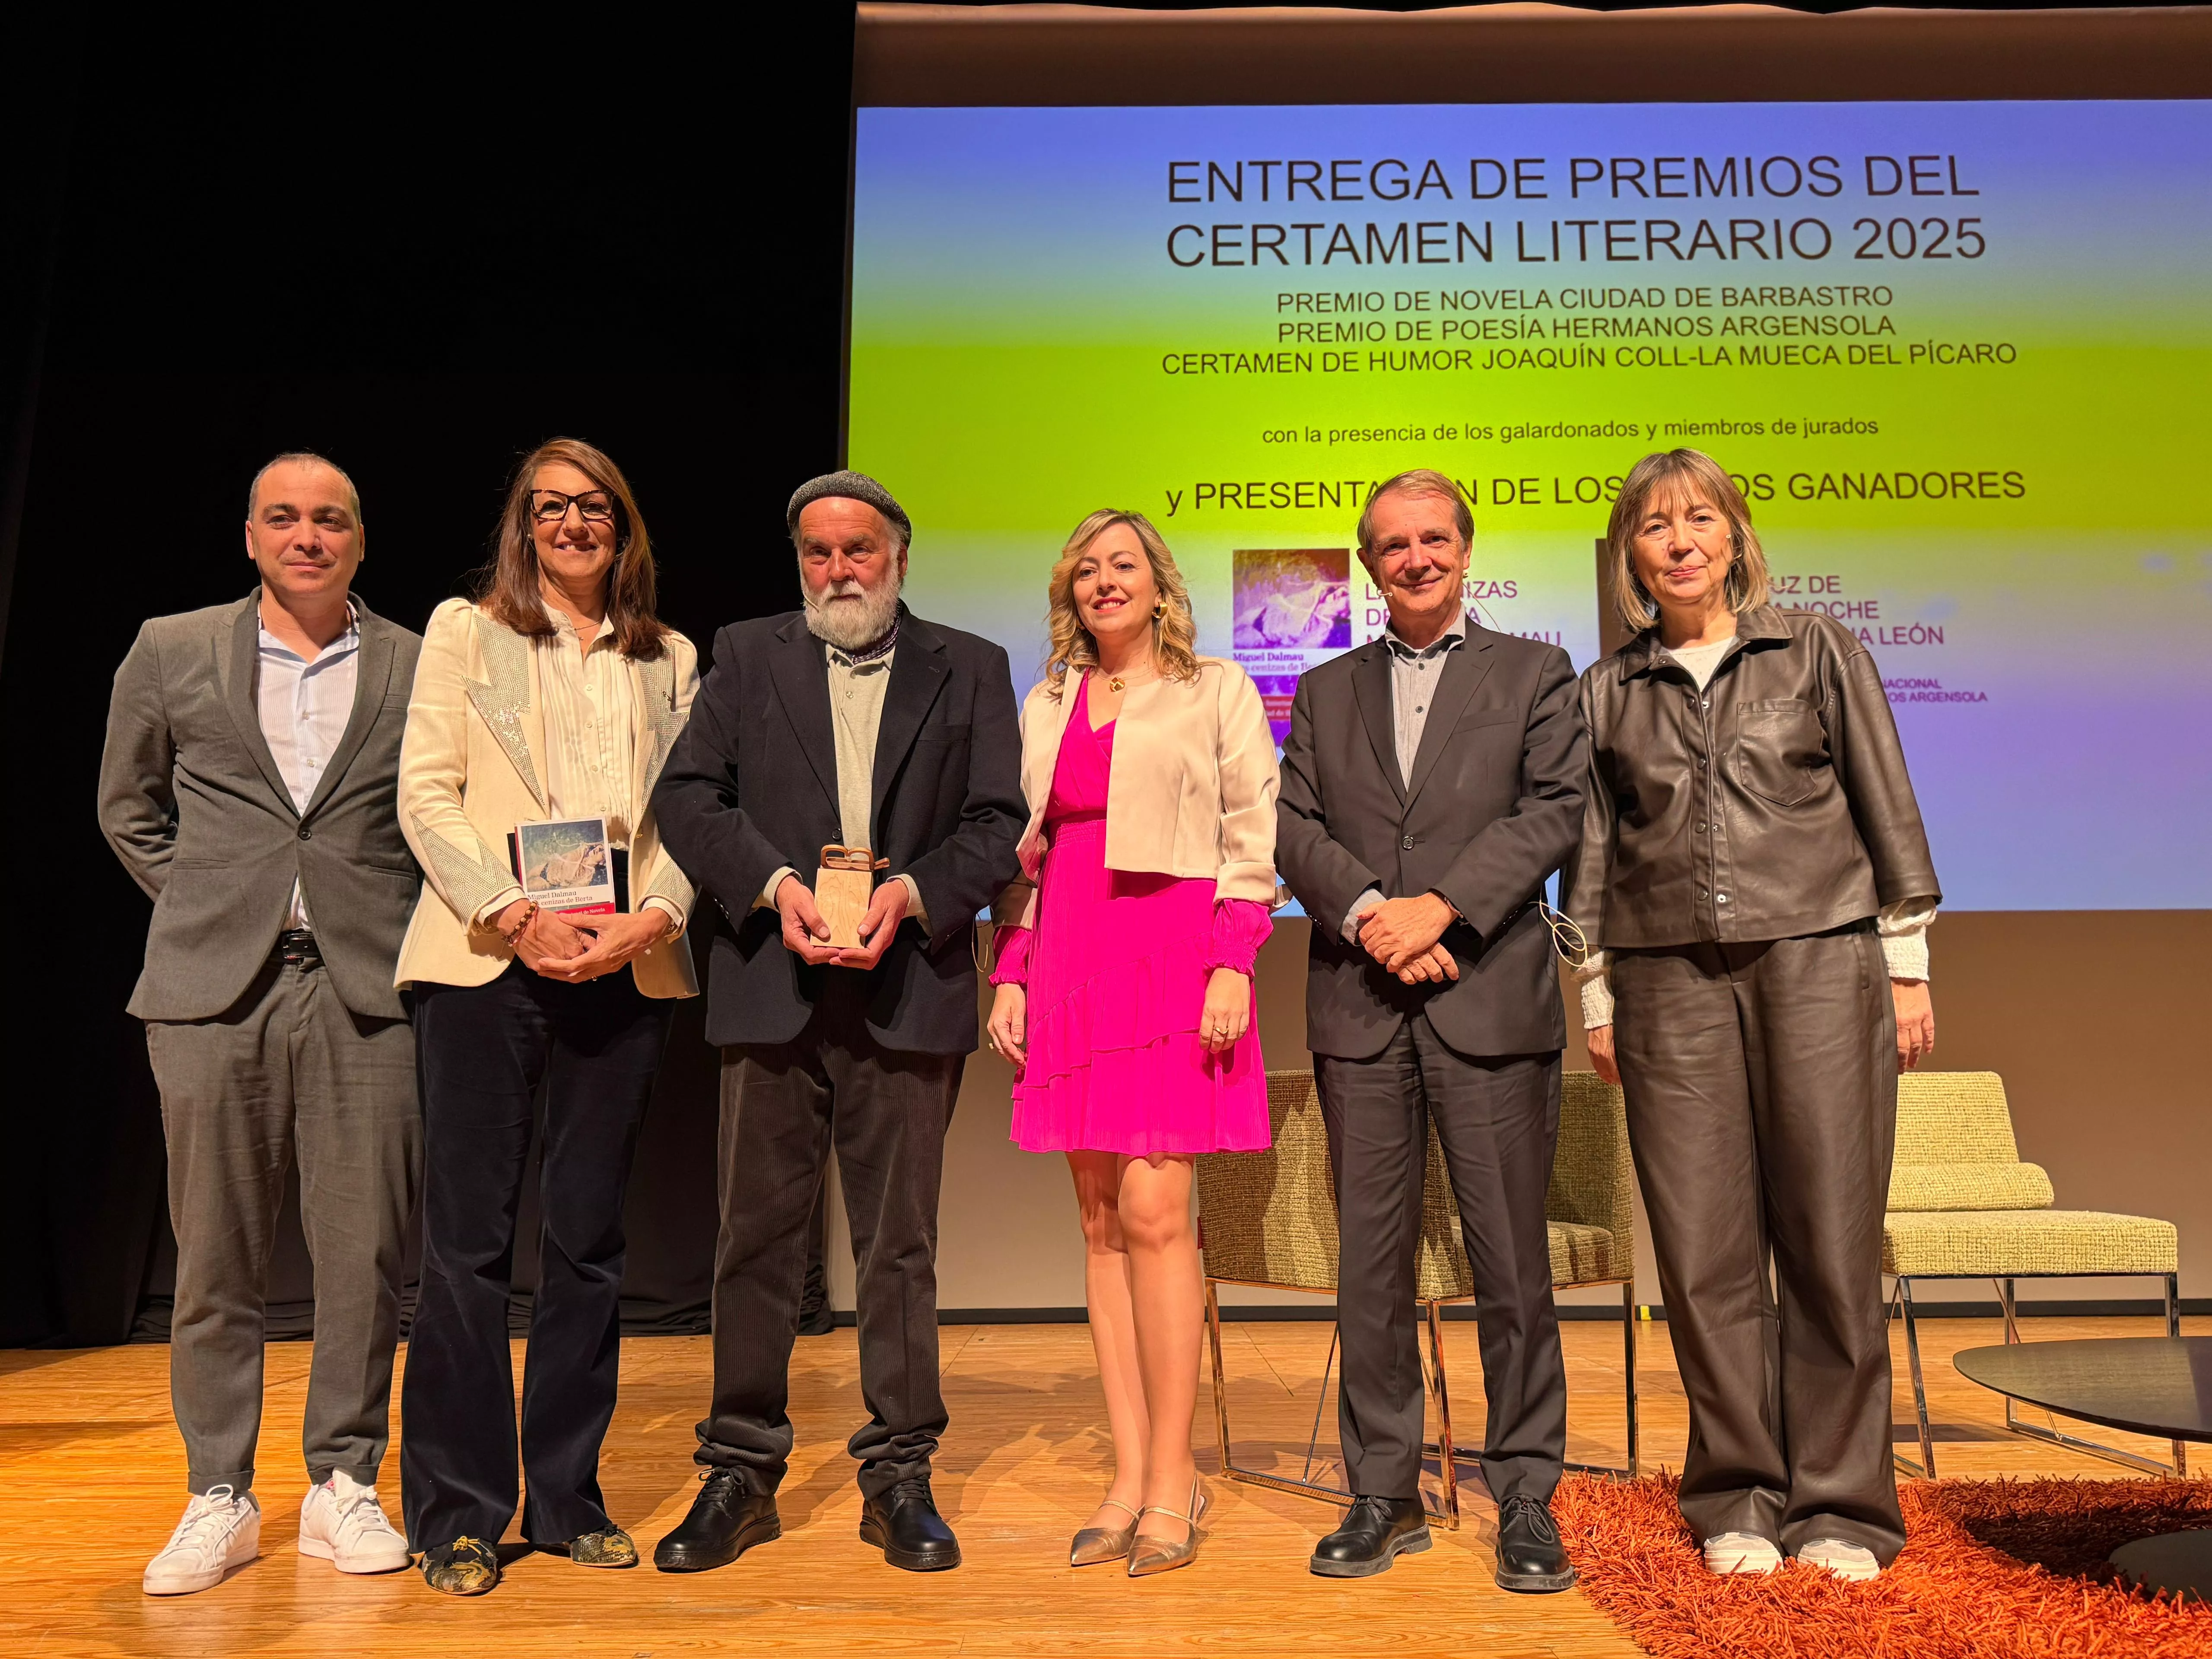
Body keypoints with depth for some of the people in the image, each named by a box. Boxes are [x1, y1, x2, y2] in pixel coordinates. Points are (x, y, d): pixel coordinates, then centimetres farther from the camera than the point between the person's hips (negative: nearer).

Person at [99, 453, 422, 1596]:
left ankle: (343, 1484, 17)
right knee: (215, 1253, 6)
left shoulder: (419, 668, 6)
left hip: (365, 987, -1)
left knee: (364, 1251, 2)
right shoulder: (171, 653, 10)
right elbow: (127, 807, 19)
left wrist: (404, 928, 4)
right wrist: (197, 903, 10)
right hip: (213, 988, 1)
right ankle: (219, 1498, 20)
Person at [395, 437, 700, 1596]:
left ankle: (567, 1496, 19)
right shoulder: (464, 630, 10)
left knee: (589, 1239, 7)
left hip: (626, 969, 2)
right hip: (485, 963, -2)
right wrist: (518, 916, -12)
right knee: (468, 1233, -1)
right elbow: (426, 797, 0)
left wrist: (653, 914, -9)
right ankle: (457, 1513, 12)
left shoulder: (670, 660, 16)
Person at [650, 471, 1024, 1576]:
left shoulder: (969, 669, 11)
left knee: (900, 1244, 6)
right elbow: (688, 799, 3)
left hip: (909, 991, 0)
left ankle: (899, 1476, 19)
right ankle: (741, 1472, 21)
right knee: (756, 1236, 7)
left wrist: (910, 893, -13)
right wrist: (776, 885, -12)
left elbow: (997, 823, 3)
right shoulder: (745, 657, 13)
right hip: (771, 988, 1)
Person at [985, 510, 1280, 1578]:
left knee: (1152, 1210, -11)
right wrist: (1010, 976, 9)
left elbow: (1251, 835, 0)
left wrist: (1233, 965, -11)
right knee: (1100, 1220, 4)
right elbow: (1023, 850, 18)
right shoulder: (1046, 705, 19)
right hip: (1070, 962, 5)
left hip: (1171, 956, -4)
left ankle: (1172, 1480, 1)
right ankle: (1129, 1479, 10)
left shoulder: (1217, 690, 7)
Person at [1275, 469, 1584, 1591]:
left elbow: (1553, 813, -2)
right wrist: (1369, 910, -11)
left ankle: (1525, 1499, 17)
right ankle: (1383, 1496, 19)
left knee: (1511, 1263, 2)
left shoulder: (1535, 674, 11)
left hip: (1490, 996, -2)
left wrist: (1438, 905, -13)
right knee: (1369, 1262, 7)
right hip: (1358, 1007, 2)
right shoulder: (1326, 691, 17)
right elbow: (1294, 829, 7)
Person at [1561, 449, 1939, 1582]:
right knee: (1704, 1247, 1)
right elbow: (1592, 849, 12)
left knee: (1830, 1236, -1)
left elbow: (1886, 805, 7)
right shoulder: (1608, 691, 11)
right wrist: (1597, 997, 8)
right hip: (1672, 979, 1)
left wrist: (1908, 964, 2)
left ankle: (1840, 1507, 14)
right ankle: (1741, 1500, 15)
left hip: (1819, 958, -1)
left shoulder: (1816, 650, 8)